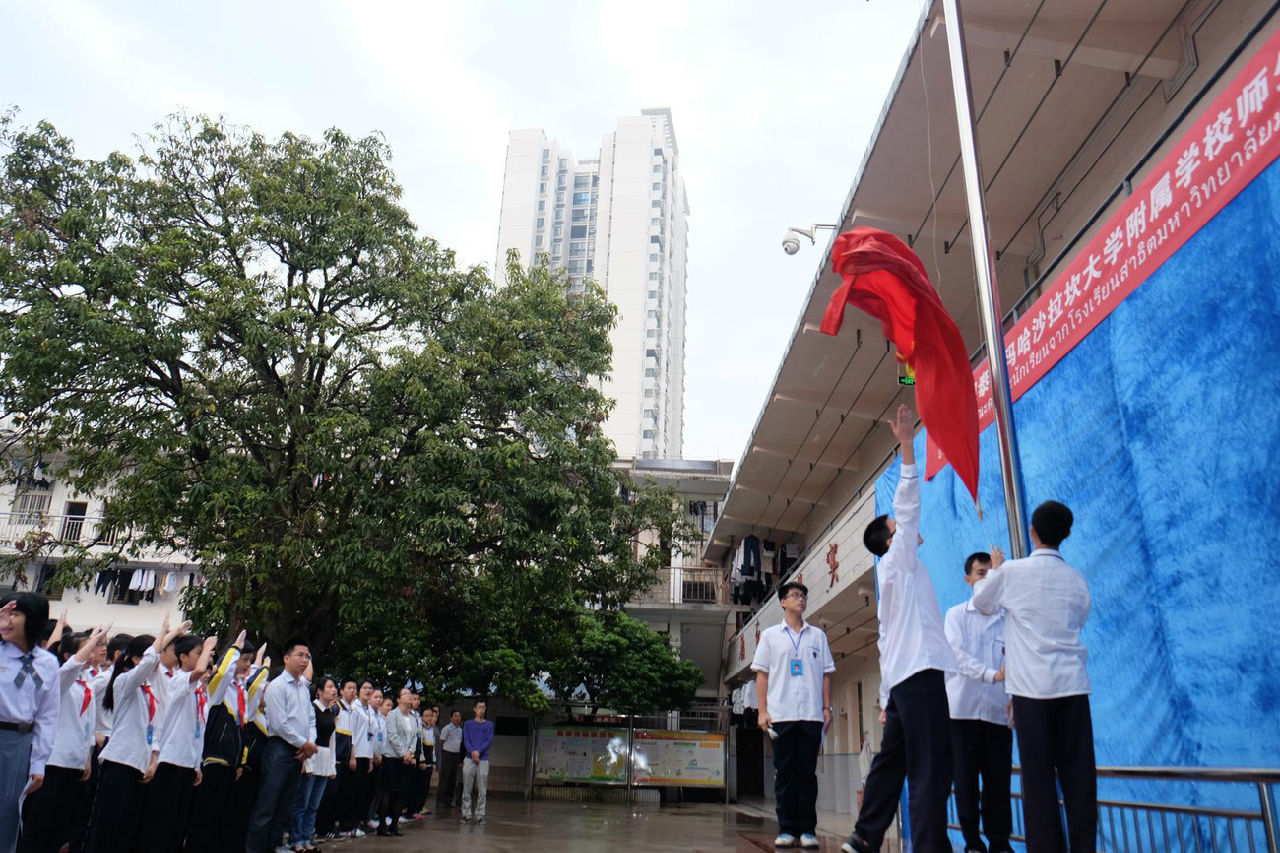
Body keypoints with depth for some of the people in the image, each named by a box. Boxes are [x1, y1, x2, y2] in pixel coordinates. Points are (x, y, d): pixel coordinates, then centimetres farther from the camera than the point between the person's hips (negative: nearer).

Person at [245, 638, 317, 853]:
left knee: (284, 806, 13)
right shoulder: (277, 686, -10)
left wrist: (311, 743, 0)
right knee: (266, 807, -6)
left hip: (299, 752, 8)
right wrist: (305, 743, -9)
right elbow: (279, 724, -15)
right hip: (280, 749, -8)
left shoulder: (304, 688, 14)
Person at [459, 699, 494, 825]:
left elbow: (489, 741, 0)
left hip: (484, 760, 0)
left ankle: (480, 815, 4)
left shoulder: (489, 724, 10)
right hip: (469, 759, 0)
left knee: (482, 790, -1)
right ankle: (466, 815, 6)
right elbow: (466, 741, 1)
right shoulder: (468, 724, 10)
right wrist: (472, 753, -16)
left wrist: (478, 751, -14)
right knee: (467, 790, 0)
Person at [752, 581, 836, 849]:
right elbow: (761, 674, 6)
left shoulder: (818, 636, 13)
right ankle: (787, 829, 8)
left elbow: (826, 674, 13)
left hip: (811, 714, 1)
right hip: (780, 714, -1)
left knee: (807, 772, 2)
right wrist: (762, 710, -2)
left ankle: (807, 829, 7)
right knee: (784, 772, 2)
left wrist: (827, 708, 4)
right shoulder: (770, 635, 9)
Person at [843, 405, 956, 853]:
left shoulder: (894, 575, 23)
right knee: (931, 769, -12)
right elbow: (907, 505, -11)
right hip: (919, 670, -9)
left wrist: (887, 696, 19)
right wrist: (907, 446, -14)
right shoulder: (898, 560, 1)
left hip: (902, 674, 9)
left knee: (892, 762, 13)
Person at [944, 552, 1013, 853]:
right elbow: (958, 655, -7)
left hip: (998, 711, 1)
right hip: (963, 708, -1)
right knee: (966, 781, 2)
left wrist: (1015, 696, -15)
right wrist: (992, 674, -23)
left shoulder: (1007, 619, 11)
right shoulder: (956, 615, 8)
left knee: (998, 781, 3)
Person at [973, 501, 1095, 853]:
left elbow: (981, 602, 14)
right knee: (1078, 772, 4)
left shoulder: (1013, 572, -3)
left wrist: (994, 569, 29)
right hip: (1073, 682, 3)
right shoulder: (1077, 579, 8)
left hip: (1032, 684, -3)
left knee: (1038, 774, 0)